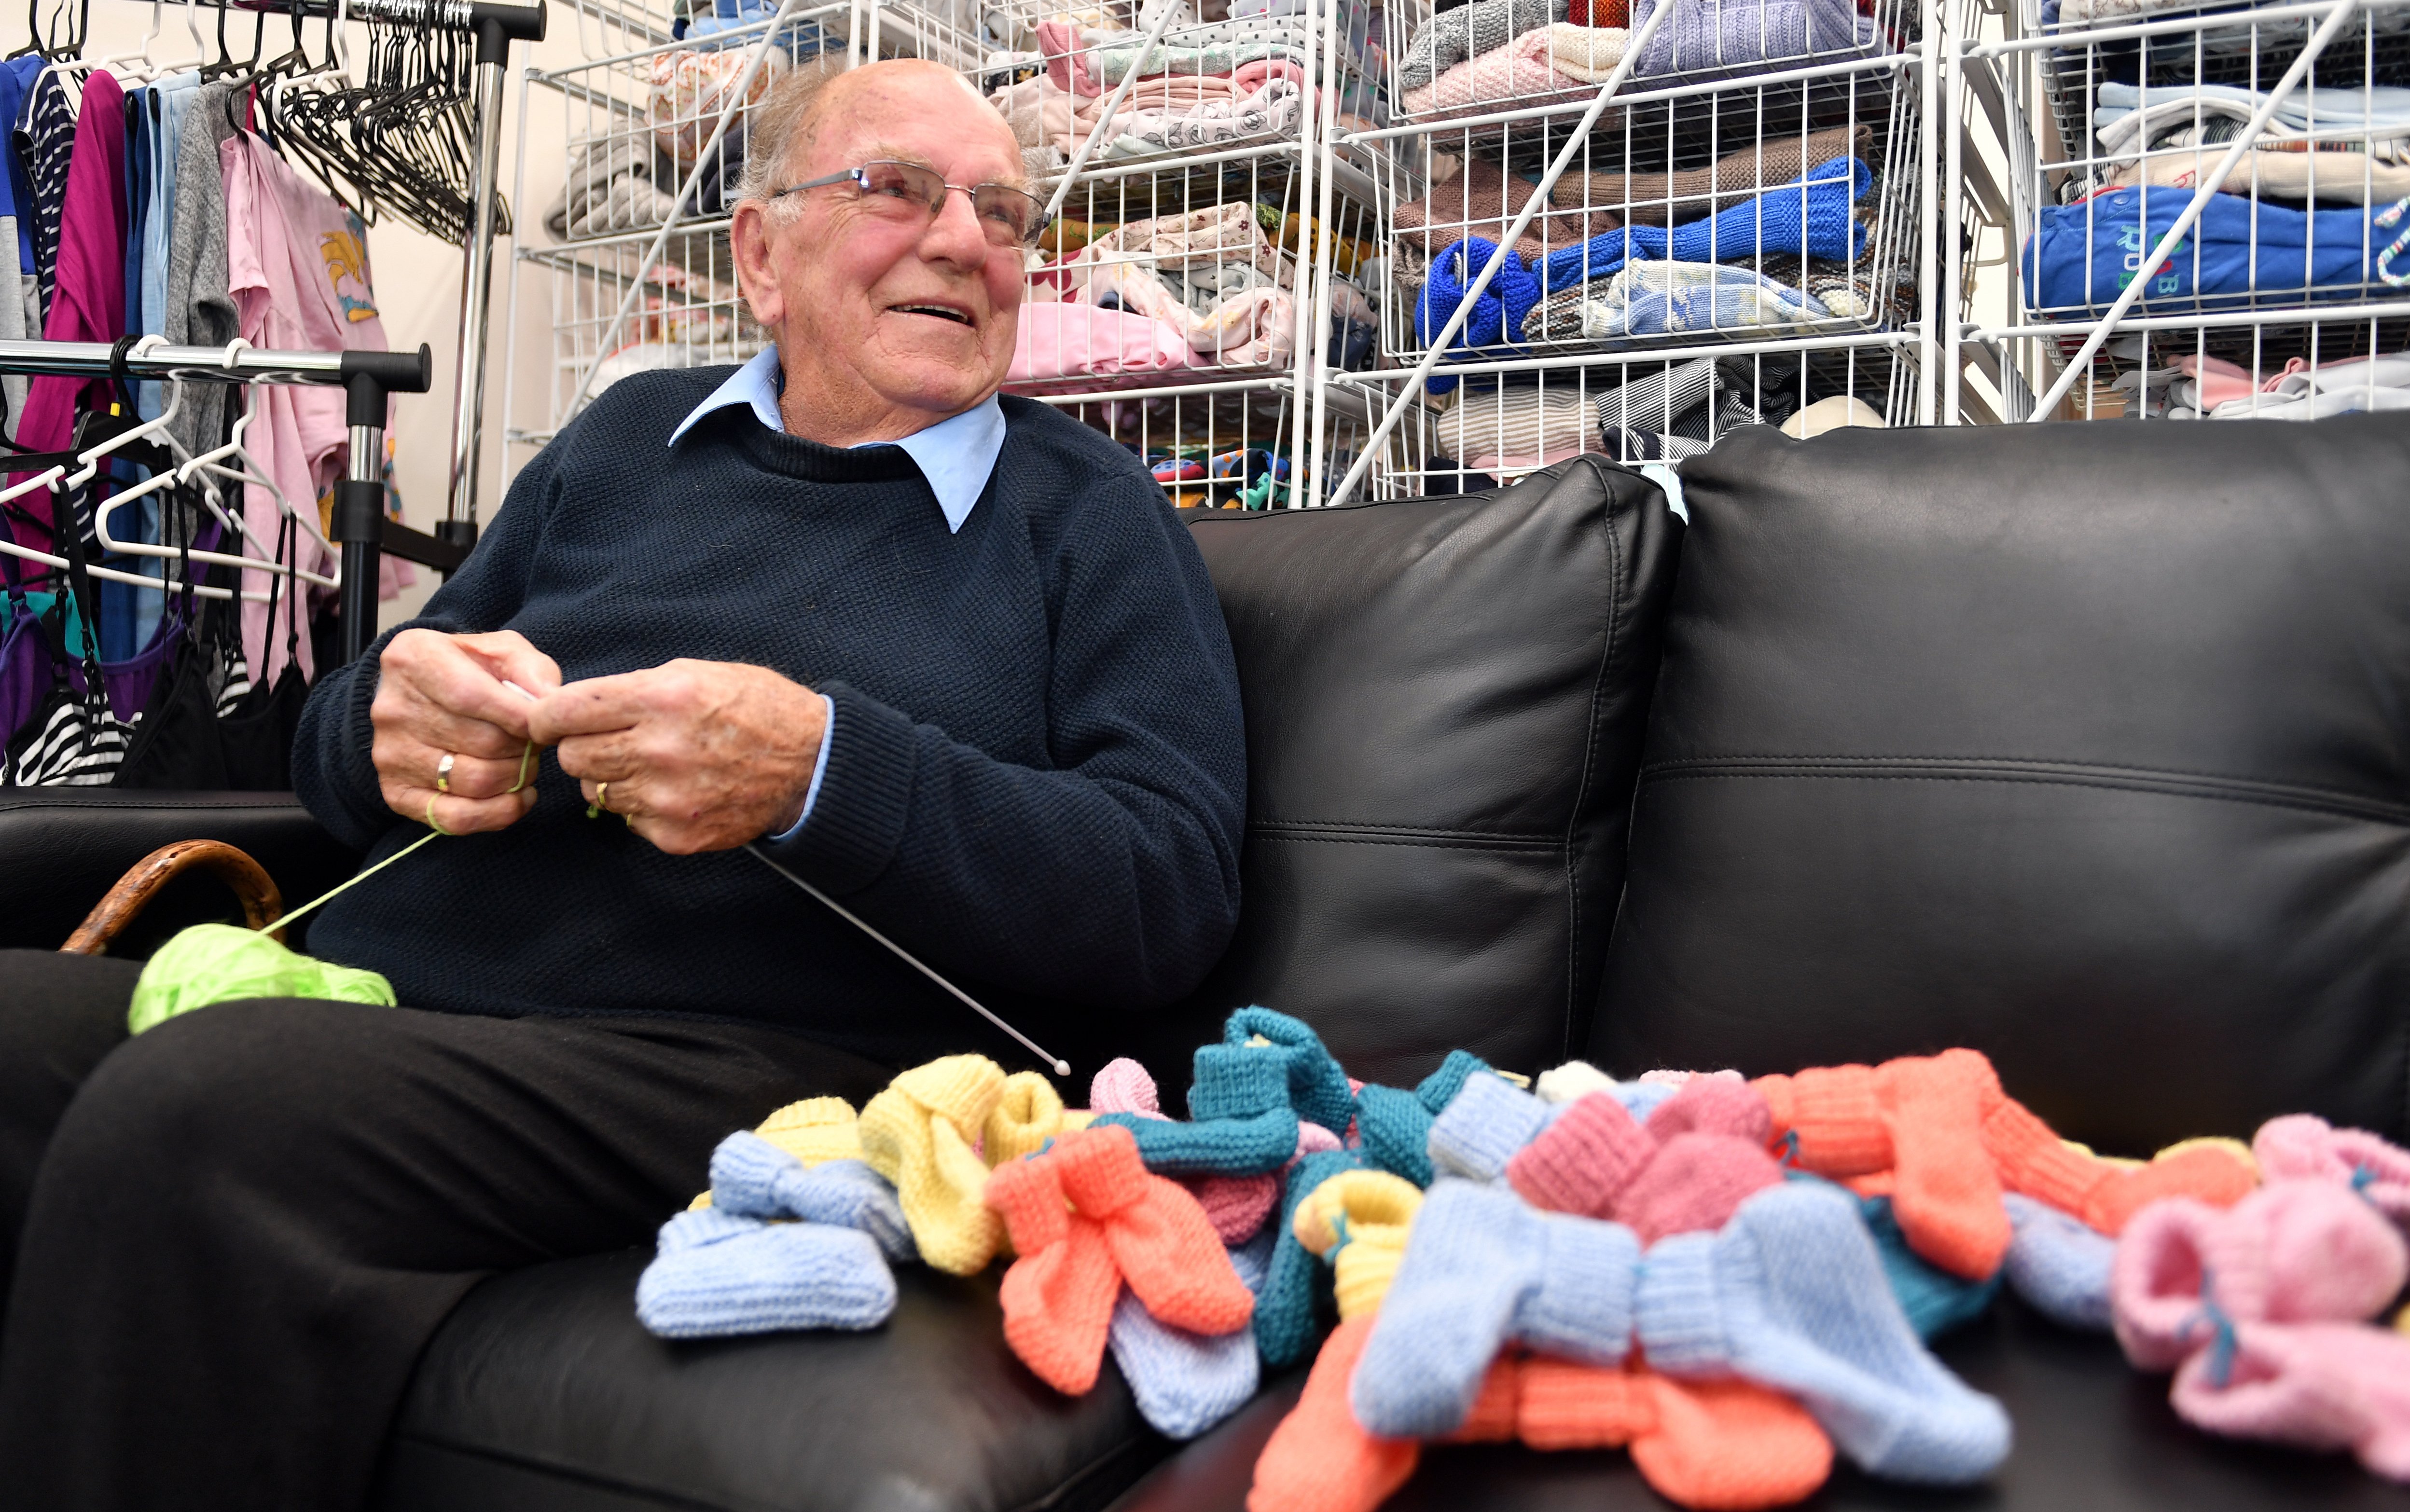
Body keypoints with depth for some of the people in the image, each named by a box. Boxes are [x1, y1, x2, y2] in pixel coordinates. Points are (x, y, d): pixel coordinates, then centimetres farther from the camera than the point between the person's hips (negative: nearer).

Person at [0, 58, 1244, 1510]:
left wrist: (824, 768, -20)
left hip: (743, 1063, -4)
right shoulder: (630, 435, 20)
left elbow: (1180, 891, -6)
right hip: (382, 993, 5)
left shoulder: (1090, 511, 7)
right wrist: (390, 722, -1)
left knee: (186, 1117, -29)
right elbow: (337, 736, 26)